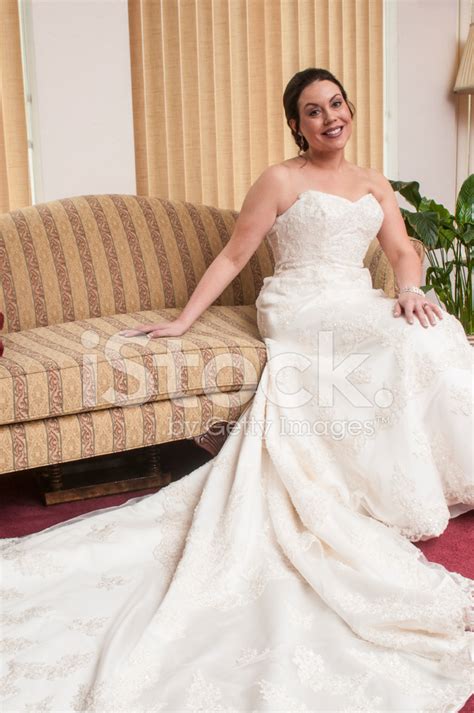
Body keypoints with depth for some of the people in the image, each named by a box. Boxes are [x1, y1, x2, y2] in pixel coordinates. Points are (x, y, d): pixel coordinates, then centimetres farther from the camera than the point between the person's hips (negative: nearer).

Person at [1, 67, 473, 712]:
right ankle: (408, 495, -15)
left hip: (359, 307, 6)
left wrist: (410, 290, -12)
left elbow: (403, 250, 11)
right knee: (410, 346, -28)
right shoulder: (281, 180, 2)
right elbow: (232, 258, 1)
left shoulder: (373, 182, 19)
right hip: (302, 309, -6)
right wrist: (182, 321, -5)